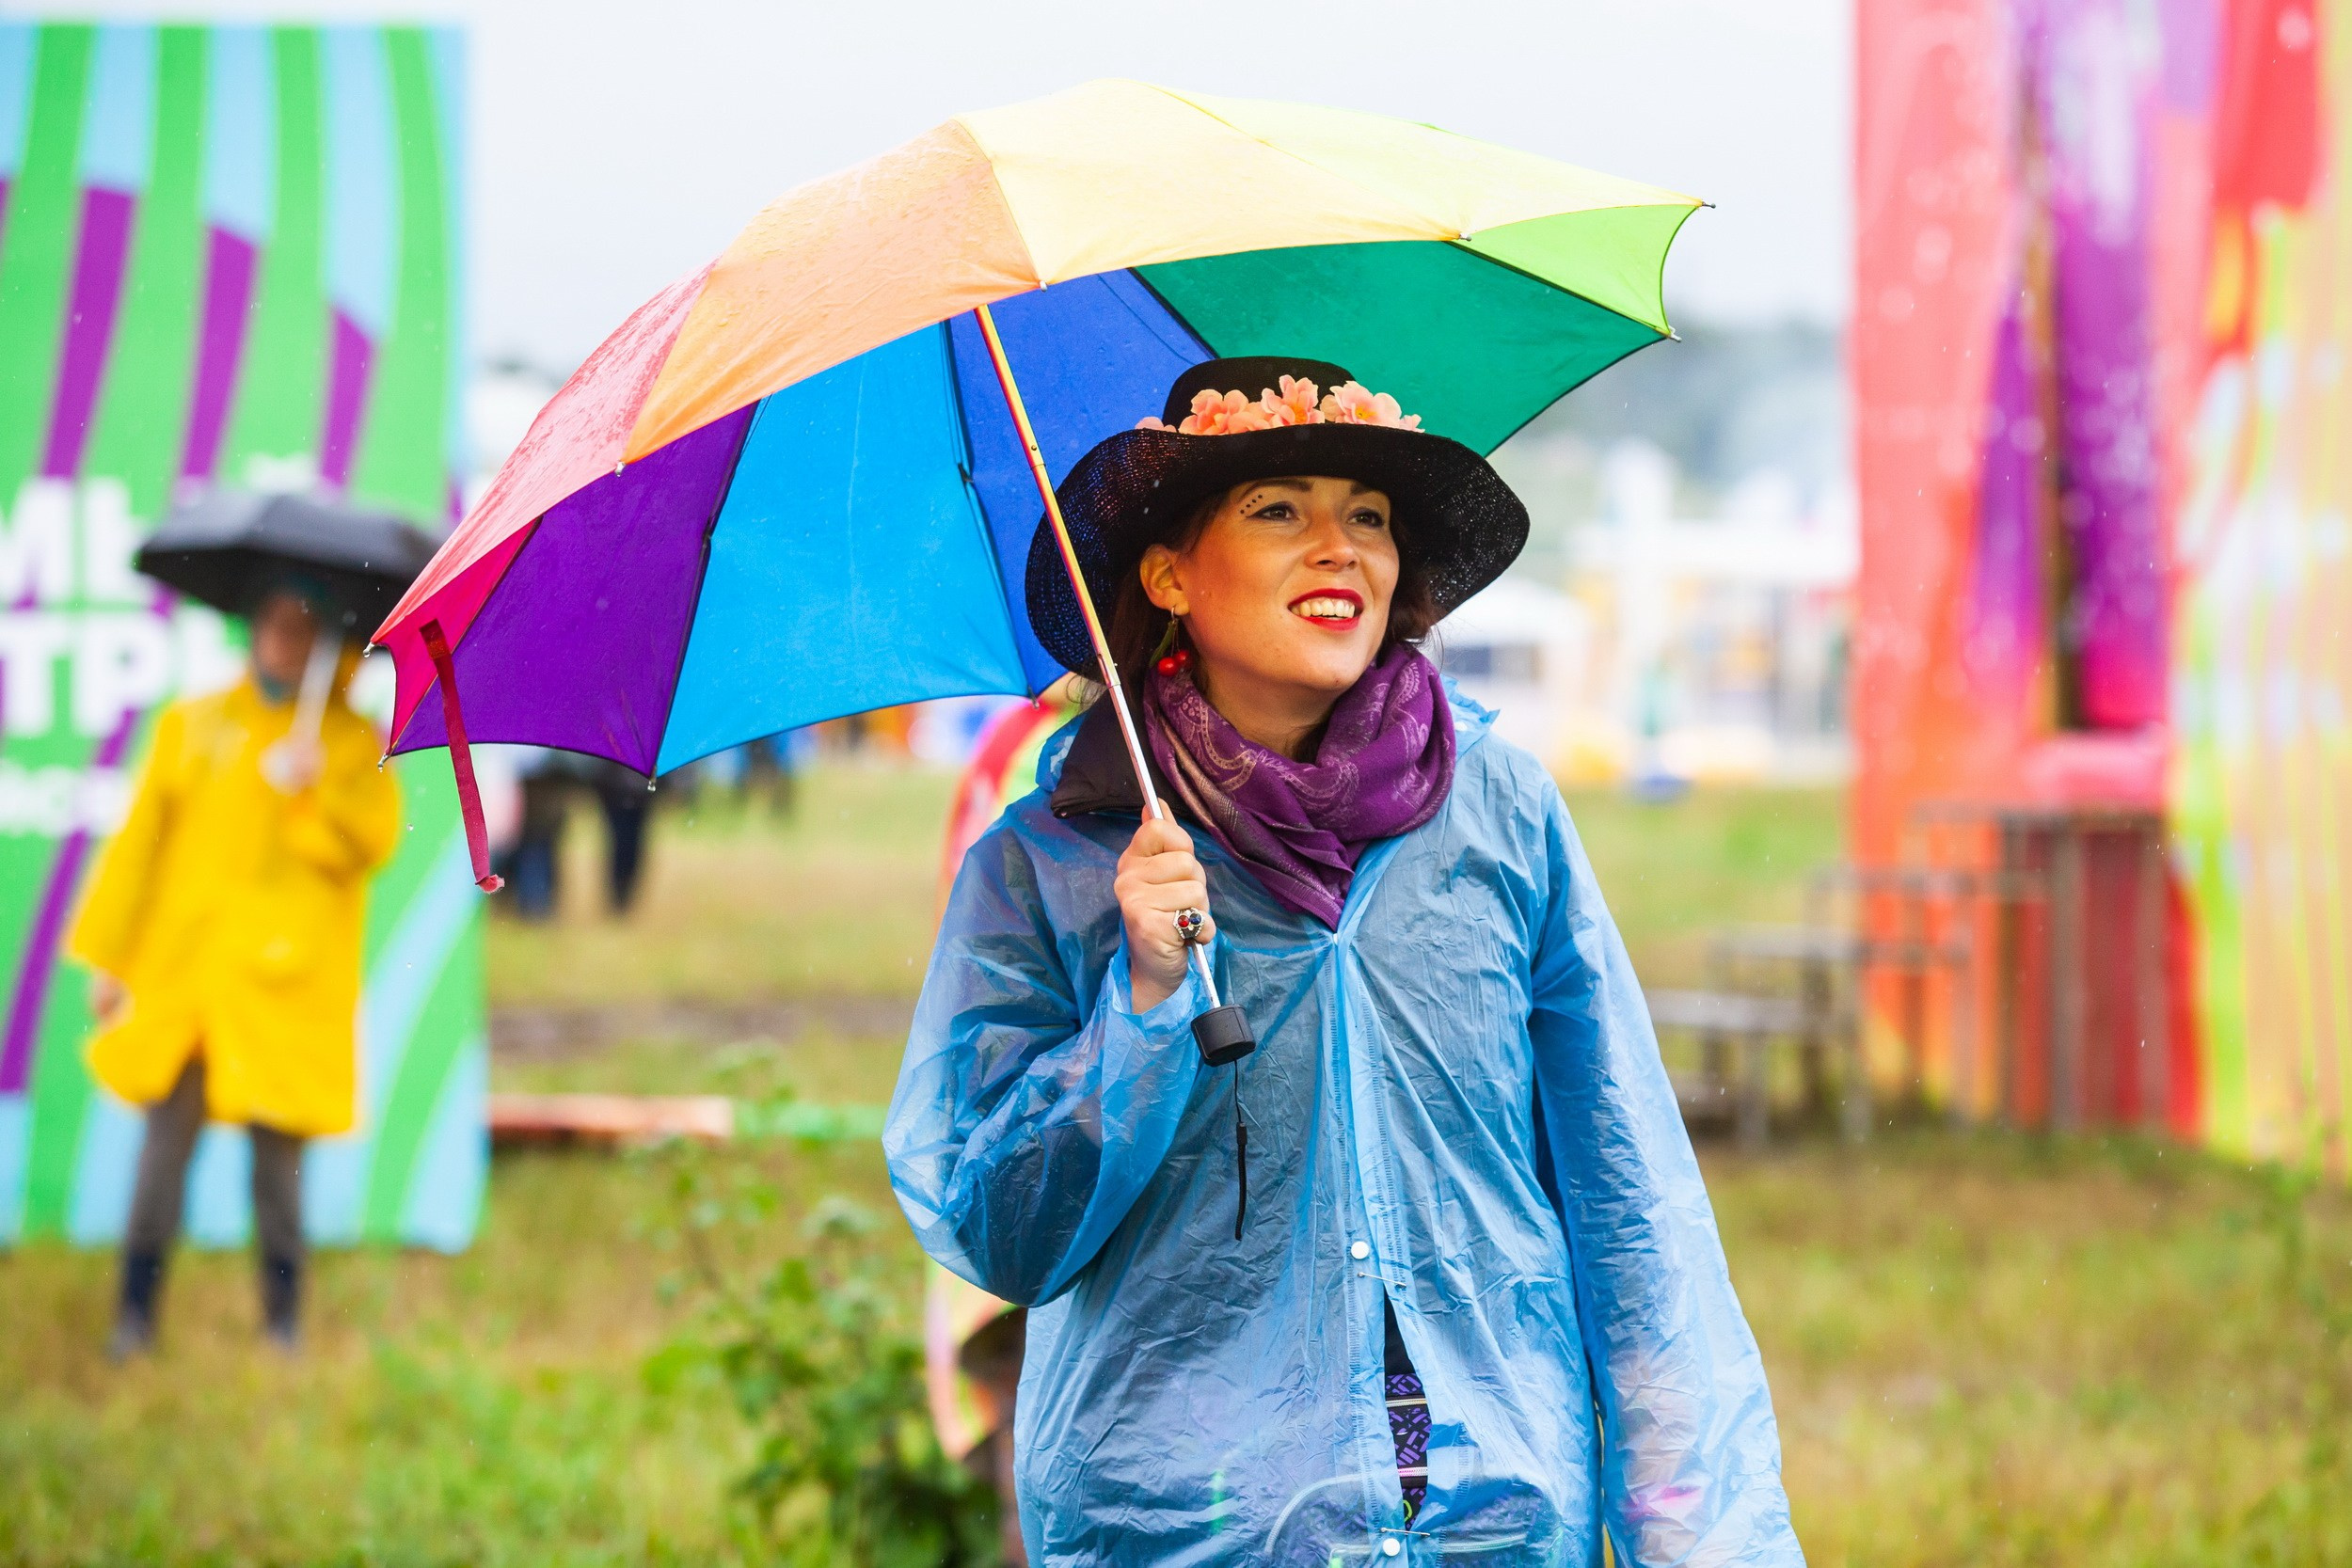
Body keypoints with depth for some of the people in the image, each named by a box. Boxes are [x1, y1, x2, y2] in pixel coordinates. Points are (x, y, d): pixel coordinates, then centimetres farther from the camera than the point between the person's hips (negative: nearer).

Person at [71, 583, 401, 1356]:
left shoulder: (351, 741, 9)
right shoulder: (190, 726, 14)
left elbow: (374, 840, -5)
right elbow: (141, 840, 12)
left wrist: (311, 791, -21)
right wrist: (109, 957, 9)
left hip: (283, 982, -2)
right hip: (183, 974, 2)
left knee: (277, 1146, -3)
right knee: (166, 1136, -4)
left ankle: (282, 1322, 7)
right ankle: (136, 1315, 1)